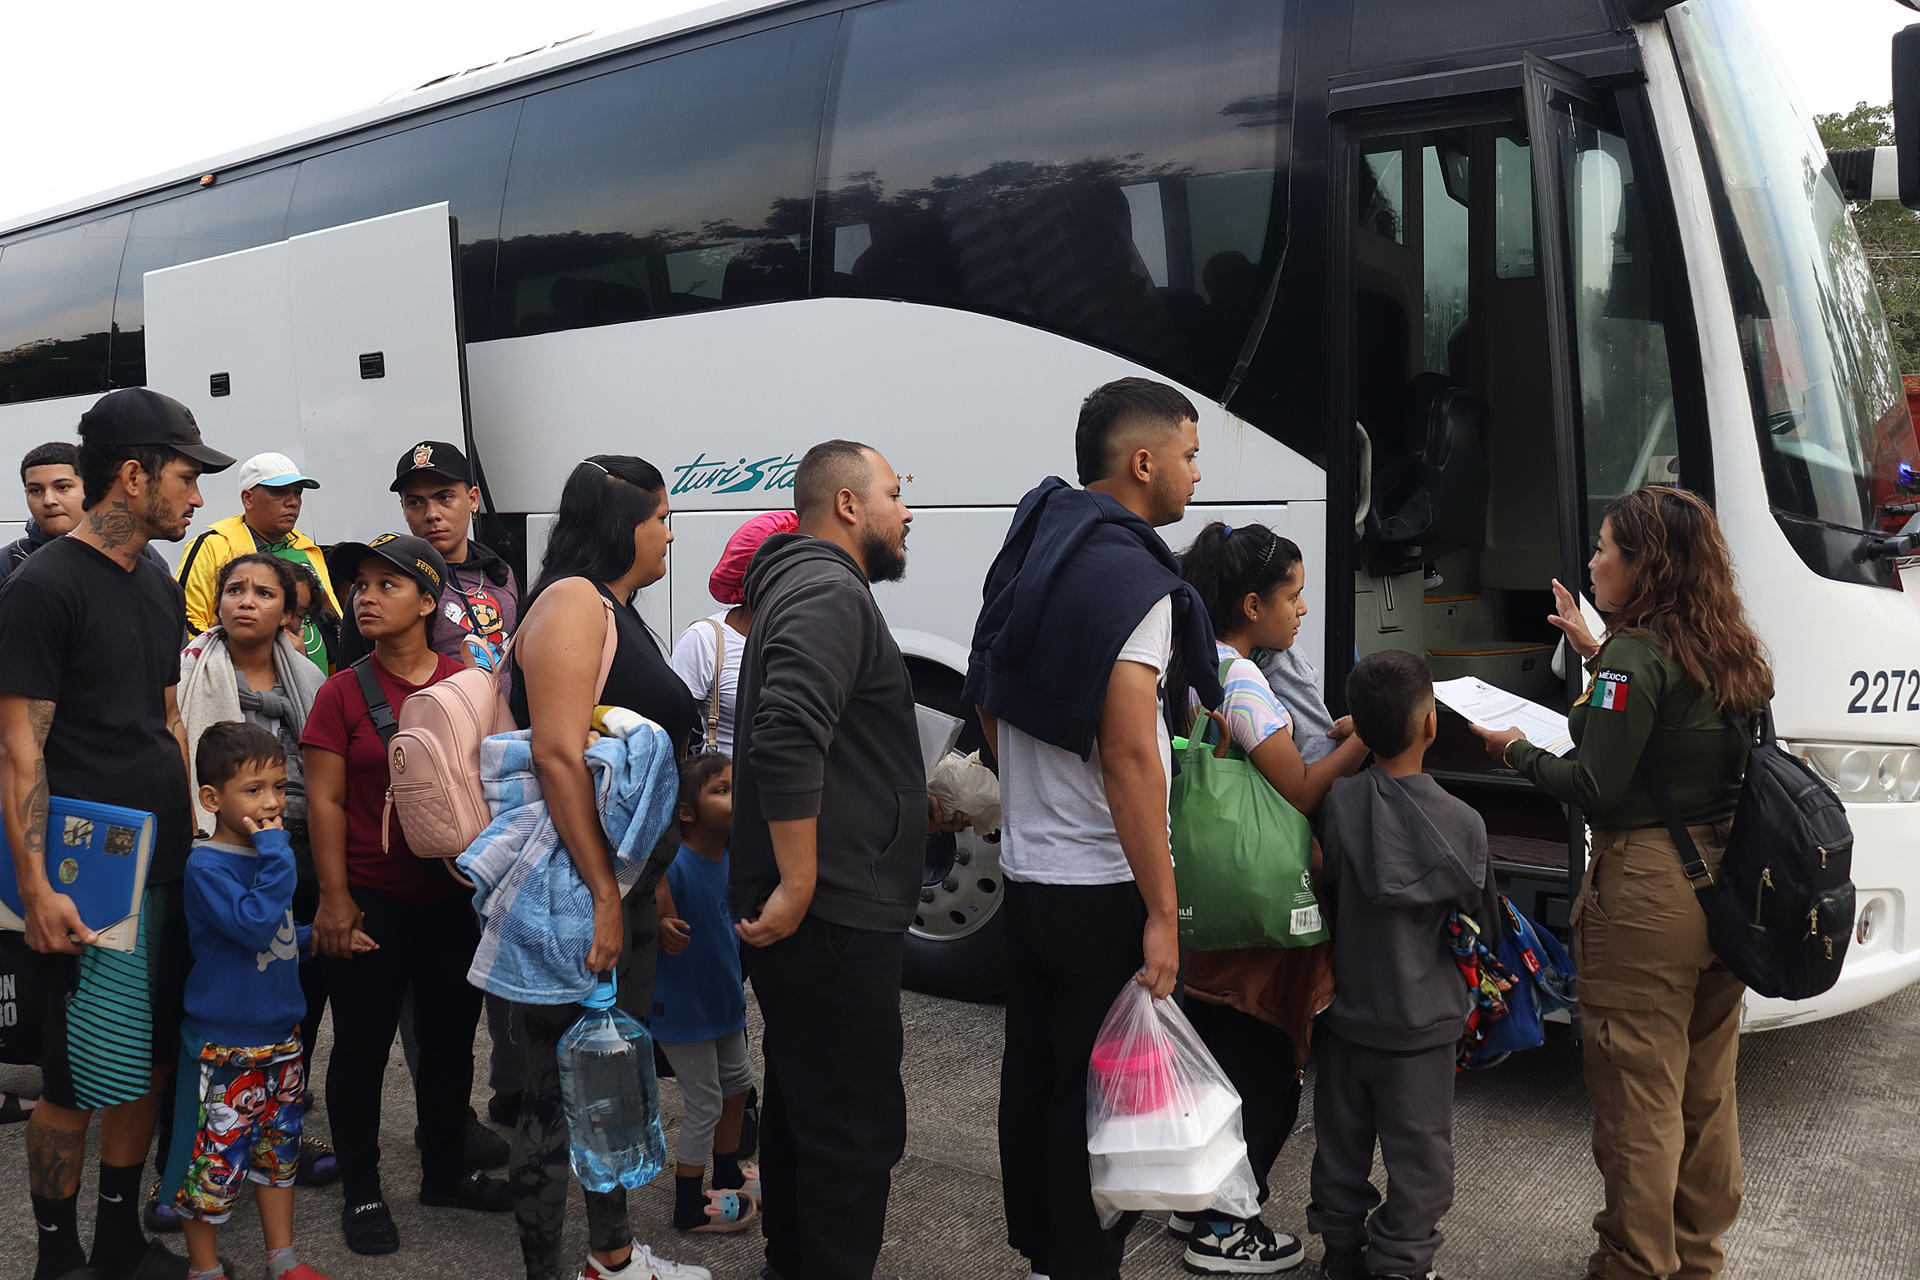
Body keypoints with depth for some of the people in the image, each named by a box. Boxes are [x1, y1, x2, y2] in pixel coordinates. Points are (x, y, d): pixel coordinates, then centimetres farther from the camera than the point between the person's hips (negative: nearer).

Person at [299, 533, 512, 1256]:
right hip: (372, 901, -2)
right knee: (363, 1046, 7)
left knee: (451, 1036, 15)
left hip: (456, 898, 3)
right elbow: (326, 799, -6)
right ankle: (361, 1191, 22)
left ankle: (444, 1170, 33)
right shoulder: (343, 693, -4)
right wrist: (334, 897, -10)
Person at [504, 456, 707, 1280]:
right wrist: (603, 892, -25)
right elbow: (558, 754, -24)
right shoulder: (572, 602, -14)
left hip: (624, 888, 11)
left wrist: (652, 888, 19)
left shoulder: (620, 613, 15)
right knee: (559, 1097, 0)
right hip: (572, 894, -10)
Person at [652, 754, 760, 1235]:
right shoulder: (673, 866, -28)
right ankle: (689, 1207, 21)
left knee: (737, 1083, 23)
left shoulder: (732, 856, -4)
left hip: (723, 997, 8)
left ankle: (728, 1174, 45)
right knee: (705, 1103, 3)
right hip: (682, 1007, -8)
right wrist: (659, 926, -45)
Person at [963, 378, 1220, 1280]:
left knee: (1033, 1069, 19)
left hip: (1027, 869, 9)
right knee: (1096, 1093, 3)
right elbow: (1129, 756, -24)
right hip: (1101, 887, -9)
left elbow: (990, 708, 17)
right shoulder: (1132, 580, -19)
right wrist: (1162, 911, -21)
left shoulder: (1029, 553, 8)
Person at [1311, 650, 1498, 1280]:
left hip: (1346, 1014, 3)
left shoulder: (1337, 804, -13)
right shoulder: (1462, 822, -16)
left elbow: (1323, 898, -1)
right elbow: (1483, 920, -2)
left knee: (1342, 1140, 18)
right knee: (1418, 1156, 11)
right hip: (1422, 1022, -2)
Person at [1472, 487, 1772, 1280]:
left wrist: (1516, 752, -2)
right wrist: (1597, 654, 24)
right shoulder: (1727, 656, 8)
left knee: (1636, 1093, 4)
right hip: (1723, 883, 9)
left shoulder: (1635, 657, -17)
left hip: (1645, 890, -9)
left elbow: (1596, 790, -19)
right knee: (1707, 1087, 19)